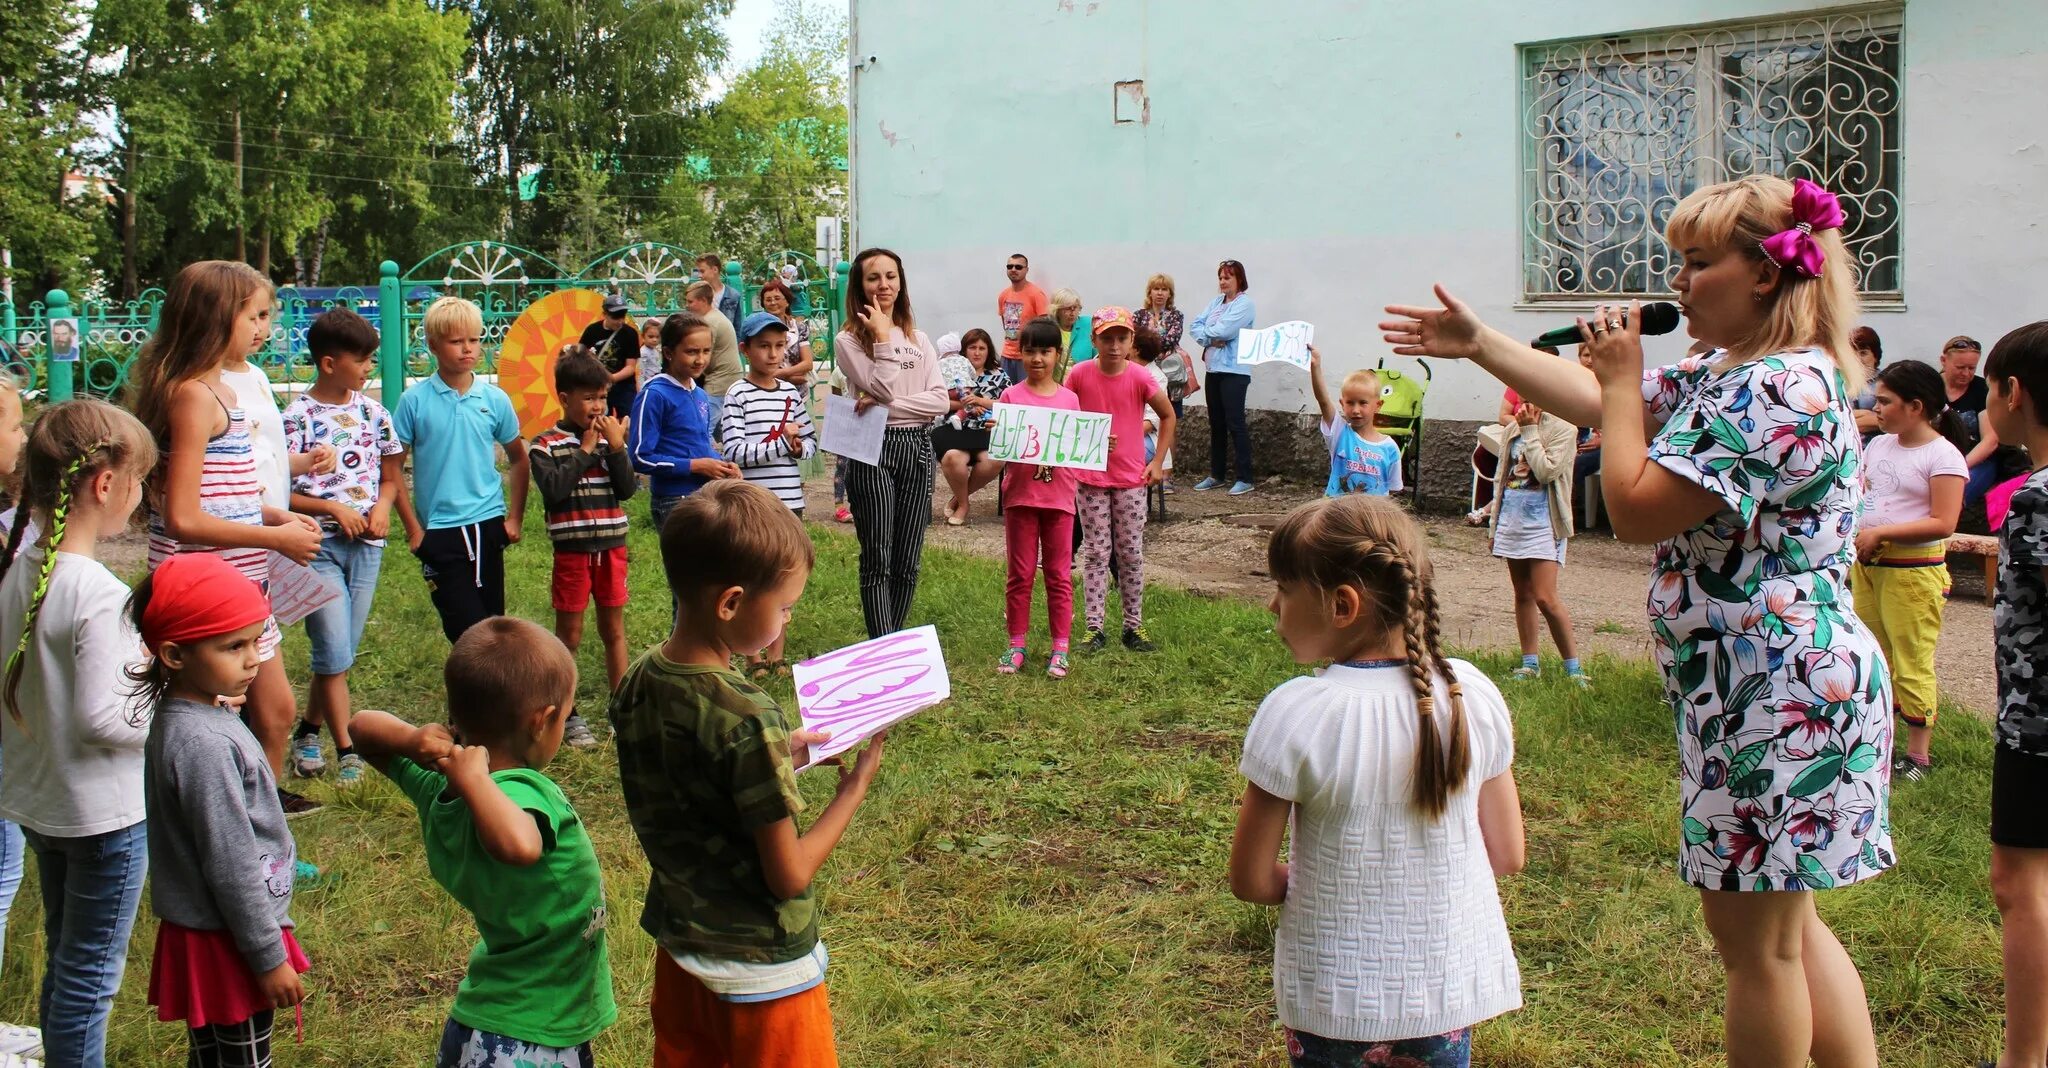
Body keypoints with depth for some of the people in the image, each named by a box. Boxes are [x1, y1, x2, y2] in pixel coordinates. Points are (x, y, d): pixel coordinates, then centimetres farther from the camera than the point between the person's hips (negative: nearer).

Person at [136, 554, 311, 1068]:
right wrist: (269, 957, -16)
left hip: (205, 929, 9)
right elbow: (230, 865, -24)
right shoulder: (203, 744, -27)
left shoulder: (184, 716, 3)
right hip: (225, 944, -9)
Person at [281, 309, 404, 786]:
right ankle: (347, 750, 3)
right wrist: (332, 508, -17)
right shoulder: (298, 416, -9)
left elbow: (391, 475, 16)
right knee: (335, 653, -6)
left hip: (367, 545, 5)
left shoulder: (372, 411, 6)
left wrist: (383, 505, -3)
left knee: (341, 652, 11)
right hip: (318, 547, -5)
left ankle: (307, 732, 29)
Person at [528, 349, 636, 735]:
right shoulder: (545, 445, -5)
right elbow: (554, 488, -20)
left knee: (614, 630, 12)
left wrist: (616, 447, -13)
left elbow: (628, 489, -2)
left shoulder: (609, 438, 5)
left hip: (611, 547, 4)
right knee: (569, 635, 5)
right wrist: (586, 450, -13)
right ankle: (566, 714, 14)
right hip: (572, 550, -3)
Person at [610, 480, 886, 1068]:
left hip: (678, 948, 7)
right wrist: (852, 790, -9)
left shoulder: (636, 684, -7)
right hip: (760, 969, -7)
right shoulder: (751, 720, -29)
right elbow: (789, 876, -20)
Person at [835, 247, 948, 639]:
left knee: (907, 562, 7)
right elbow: (883, 388, -12)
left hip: (917, 449, 4)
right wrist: (882, 337, -10)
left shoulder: (919, 339, 12)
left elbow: (940, 401, 0)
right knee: (878, 560, -7)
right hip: (872, 450, -4)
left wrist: (887, 406, -11)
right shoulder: (849, 340, -1)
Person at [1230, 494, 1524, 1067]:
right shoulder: (1474, 697, -10)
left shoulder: (1295, 715, -21)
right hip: (1452, 995, 3)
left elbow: (1250, 882, -13)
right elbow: (1507, 856, -1)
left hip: (1336, 1002, -3)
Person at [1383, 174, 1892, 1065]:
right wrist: (1478, 344, 17)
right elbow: (1595, 403, 21)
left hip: (1779, 688, -11)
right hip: (1763, 683, 11)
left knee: (1755, 939, 3)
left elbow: (1636, 508, -21)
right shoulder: (1725, 375, 12)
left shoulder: (1777, 389, -20)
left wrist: (1624, 382, -9)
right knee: (1782, 925, 18)